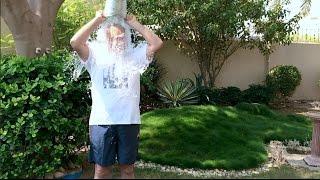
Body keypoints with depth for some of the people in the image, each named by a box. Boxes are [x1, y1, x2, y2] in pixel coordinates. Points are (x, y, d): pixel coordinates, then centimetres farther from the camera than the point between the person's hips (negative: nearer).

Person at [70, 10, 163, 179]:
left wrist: (134, 23, 2)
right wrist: (97, 20, -4)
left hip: (129, 121, 2)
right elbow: (75, 42, -11)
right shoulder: (96, 54, 5)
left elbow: (157, 43, -2)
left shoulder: (135, 54, 10)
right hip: (101, 122, -1)